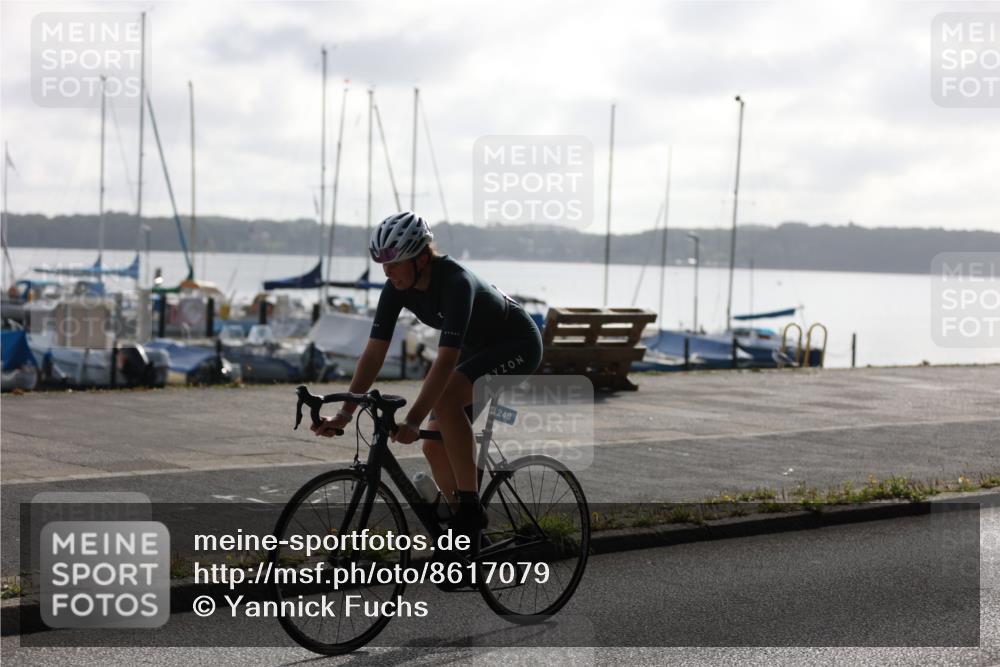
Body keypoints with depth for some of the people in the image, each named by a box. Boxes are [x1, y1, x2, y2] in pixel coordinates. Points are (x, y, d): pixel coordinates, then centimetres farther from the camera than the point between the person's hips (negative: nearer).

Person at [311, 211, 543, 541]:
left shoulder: (456, 282, -35)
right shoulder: (397, 288, -14)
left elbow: (446, 360, -42)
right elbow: (374, 353, -14)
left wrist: (413, 421, -48)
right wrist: (345, 412, -23)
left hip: (517, 344, -8)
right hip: (476, 349, 8)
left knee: (445, 398, -33)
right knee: (435, 446, -1)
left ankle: (470, 506, -24)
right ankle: (470, 530, 14)